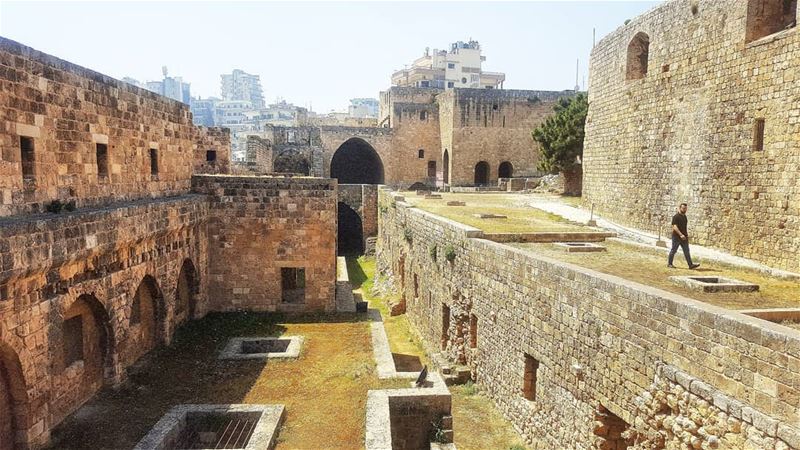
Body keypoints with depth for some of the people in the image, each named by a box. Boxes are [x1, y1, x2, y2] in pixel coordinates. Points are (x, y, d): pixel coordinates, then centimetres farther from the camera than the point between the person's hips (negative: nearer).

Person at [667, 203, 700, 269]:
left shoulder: (684, 216, 12)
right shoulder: (676, 217, -12)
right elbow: (675, 227, -21)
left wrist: (686, 234, 18)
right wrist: (681, 235, -29)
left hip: (684, 237, 7)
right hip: (676, 237, -7)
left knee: (686, 251, 3)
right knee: (673, 250, 3)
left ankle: (691, 265, 0)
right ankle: (669, 264, 14)